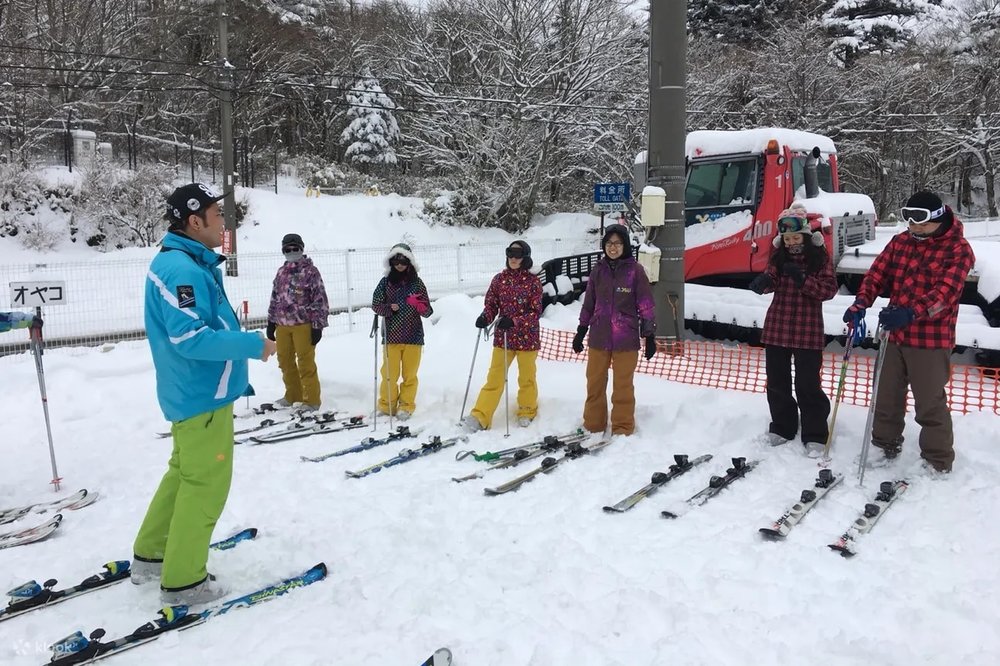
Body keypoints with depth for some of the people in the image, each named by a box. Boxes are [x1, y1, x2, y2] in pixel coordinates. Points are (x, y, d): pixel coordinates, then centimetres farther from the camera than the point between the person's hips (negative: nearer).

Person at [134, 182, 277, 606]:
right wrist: (252, 345, -21)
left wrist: (242, 346, 16)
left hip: (195, 392, 10)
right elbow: (189, 338, -28)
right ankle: (182, 580, 12)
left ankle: (151, 555, 35)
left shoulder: (191, 263, 11)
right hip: (203, 396, -10)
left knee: (185, 472, 22)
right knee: (206, 482, 0)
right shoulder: (182, 270, -22)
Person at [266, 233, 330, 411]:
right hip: (282, 325, 7)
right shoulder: (281, 272, 14)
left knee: (305, 363, -3)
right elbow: (275, 298, 20)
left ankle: (312, 400, 6)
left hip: (303, 325, -6)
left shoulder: (310, 271, -5)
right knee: (285, 361, 14)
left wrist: (317, 326, -12)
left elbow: (320, 300, -9)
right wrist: (271, 322, 16)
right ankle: (292, 396, 28)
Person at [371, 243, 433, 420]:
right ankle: (387, 405, 18)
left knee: (410, 374, 7)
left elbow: (427, 312, -1)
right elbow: (376, 304, 5)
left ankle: (406, 407, 19)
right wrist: (389, 308, -14)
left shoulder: (417, 283, 1)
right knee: (389, 373, 2)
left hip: (413, 336, 0)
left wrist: (420, 306, -23)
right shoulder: (386, 282, 3)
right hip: (391, 336, 0)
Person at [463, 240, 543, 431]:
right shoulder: (499, 279, 2)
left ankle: (527, 412, 33)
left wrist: (514, 321, -25)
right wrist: (485, 318, -17)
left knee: (527, 378, 13)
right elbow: (491, 304, 5)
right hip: (503, 337, 2)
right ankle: (479, 417, 0)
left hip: (527, 337, -1)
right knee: (494, 378, 0)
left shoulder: (533, 281, -6)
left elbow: (535, 312, -10)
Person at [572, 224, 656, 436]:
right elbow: (589, 303, 14)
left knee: (623, 386, 4)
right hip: (599, 337, 4)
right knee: (594, 382, 10)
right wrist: (581, 331, 15)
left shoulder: (635, 270, -5)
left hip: (626, 339, -3)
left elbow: (646, 305, -2)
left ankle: (623, 428, 16)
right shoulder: (598, 269, 6)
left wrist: (649, 337, -2)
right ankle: (593, 424, 23)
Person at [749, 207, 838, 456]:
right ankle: (782, 427, 27)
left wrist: (802, 279, -22)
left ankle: (815, 435, 10)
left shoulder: (820, 257, -3)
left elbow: (829, 289, -9)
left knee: (808, 384, -3)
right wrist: (763, 281, -28)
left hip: (807, 331, -4)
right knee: (777, 381, 11)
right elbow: (770, 278, -4)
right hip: (777, 328, 4)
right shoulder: (778, 256, 7)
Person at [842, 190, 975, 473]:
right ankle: (885, 446, 33)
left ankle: (939, 463, 18)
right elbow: (878, 273, 2)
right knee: (886, 396, 15)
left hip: (931, 340, -5)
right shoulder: (900, 242, 8)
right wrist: (861, 303, -17)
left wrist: (911, 312, -37)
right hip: (894, 335, 5)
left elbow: (946, 291, -21)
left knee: (930, 404, 3)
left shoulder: (958, 249, -8)